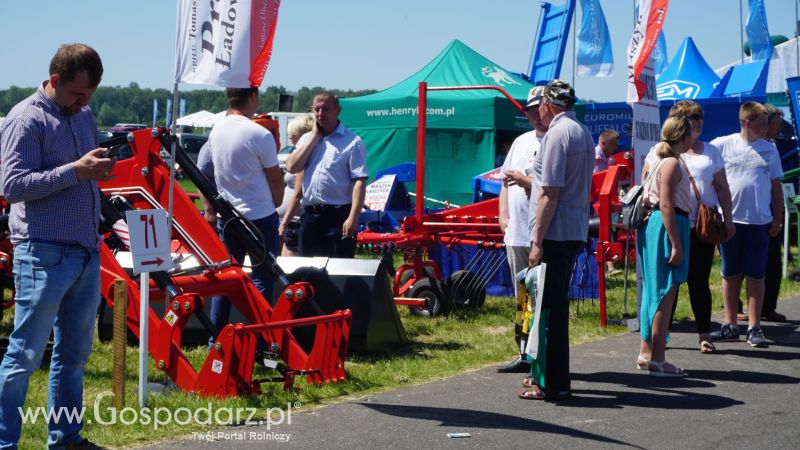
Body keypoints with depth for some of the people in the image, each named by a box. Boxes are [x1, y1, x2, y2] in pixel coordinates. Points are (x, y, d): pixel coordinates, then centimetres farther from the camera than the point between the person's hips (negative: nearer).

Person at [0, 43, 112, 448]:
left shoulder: (84, 116, 15)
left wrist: (101, 172, 8)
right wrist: (76, 171, -22)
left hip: (86, 253, 8)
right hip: (43, 255, -8)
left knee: (74, 354, 14)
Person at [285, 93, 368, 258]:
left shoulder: (352, 141, -4)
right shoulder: (307, 139, 14)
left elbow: (359, 181, -11)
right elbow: (292, 167, -1)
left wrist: (353, 217, -20)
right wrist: (315, 136, 0)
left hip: (338, 215, -5)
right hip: (310, 214, 6)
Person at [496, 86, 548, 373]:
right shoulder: (521, 142, 19)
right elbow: (506, 181, 23)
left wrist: (526, 180, -13)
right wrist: (503, 215, 11)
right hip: (516, 234, 8)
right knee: (523, 299, 13)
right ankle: (525, 355, 21)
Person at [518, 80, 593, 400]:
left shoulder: (557, 133, -13)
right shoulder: (583, 133, 16)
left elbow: (550, 193, -17)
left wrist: (538, 241, -16)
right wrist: (527, 181, 32)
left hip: (555, 232, -9)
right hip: (576, 229, 10)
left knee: (549, 305, -5)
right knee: (556, 304, 16)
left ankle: (552, 384, -2)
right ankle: (546, 374, 25)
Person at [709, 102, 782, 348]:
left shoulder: (769, 149, 6)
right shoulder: (722, 145, -2)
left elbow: (776, 187, 10)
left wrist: (777, 219, 6)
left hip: (759, 221, 1)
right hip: (729, 219, -1)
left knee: (756, 275, 2)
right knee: (730, 274, 8)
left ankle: (754, 327, 6)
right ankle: (730, 325, 18)